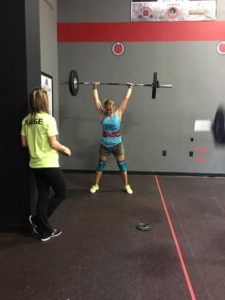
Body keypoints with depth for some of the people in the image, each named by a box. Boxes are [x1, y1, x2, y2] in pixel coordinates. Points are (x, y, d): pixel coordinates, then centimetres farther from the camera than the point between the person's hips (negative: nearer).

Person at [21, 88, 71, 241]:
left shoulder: (26, 120, 5)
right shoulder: (48, 119, -15)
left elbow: (24, 143, 9)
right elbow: (53, 144, -17)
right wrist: (65, 149, 0)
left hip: (35, 164, 7)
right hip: (49, 164, -7)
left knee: (43, 196, 14)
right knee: (61, 193, 13)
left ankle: (44, 230, 20)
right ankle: (37, 219, 12)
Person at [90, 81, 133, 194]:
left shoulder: (118, 113, -7)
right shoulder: (103, 113, -4)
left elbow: (126, 98, -3)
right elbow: (96, 99, 0)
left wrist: (130, 88, 1)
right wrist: (95, 87, 3)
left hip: (117, 144, -1)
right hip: (104, 145, 1)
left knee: (122, 165, 6)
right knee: (100, 164, 9)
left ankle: (126, 185, 19)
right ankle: (96, 185, 23)